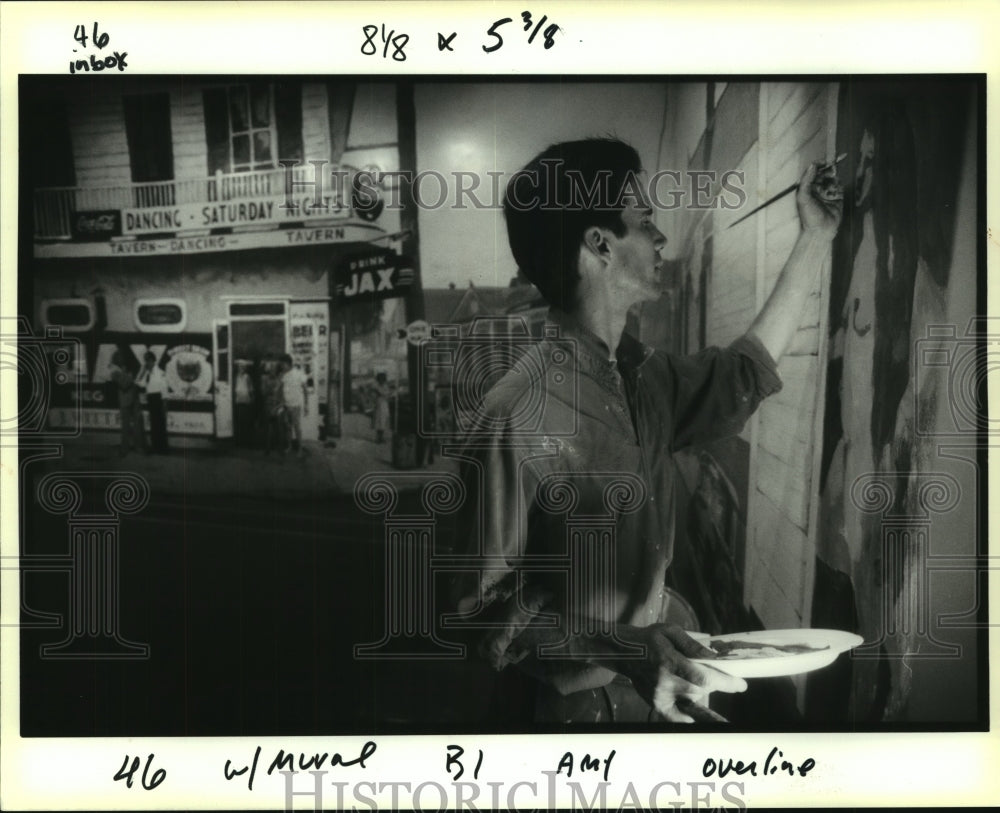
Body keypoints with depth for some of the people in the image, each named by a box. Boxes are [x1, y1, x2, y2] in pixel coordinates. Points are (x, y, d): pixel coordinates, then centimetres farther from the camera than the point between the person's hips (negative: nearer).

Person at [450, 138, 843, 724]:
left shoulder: (644, 379, 0)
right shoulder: (520, 417, -23)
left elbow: (748, 370, 19)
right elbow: (484, 610, -19)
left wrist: (817, 235, 21)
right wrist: (622, 646, -32)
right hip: (578, 705, -7)